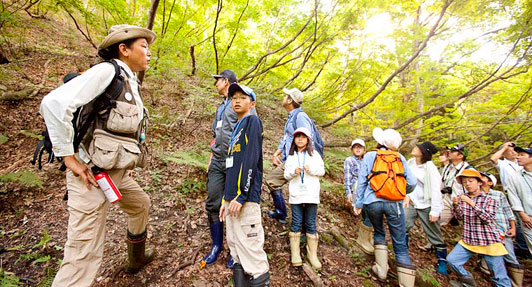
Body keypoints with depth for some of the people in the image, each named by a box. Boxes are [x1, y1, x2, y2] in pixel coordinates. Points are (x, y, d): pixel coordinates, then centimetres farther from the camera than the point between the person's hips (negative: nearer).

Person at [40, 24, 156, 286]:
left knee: (140, 204, 28)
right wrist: (69, 157, -18)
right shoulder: (107, 70, -12)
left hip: (115, 172, 10)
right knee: (84, 257, -5)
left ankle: (137, 258, 52)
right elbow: (54, 103, -22)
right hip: (92, 173, -9)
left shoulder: (131, 83, 13)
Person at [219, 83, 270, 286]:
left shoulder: (253, 121, -2)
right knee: (236, 251, 15)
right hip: (232, 198, 9)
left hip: (245, 199, -9)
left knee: (250, 249, -3)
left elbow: (250, 161, -14)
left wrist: (240, 196, -19)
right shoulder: (236, 128, 22)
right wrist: (225, 199, 18)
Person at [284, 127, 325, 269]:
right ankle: (295, 254, 17)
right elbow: (286, 175, 8)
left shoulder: (314, 154, 6)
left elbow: (322, 171, 4)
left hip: (311, 195, -1)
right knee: (296, 223, 5)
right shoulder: (291, 156, 10)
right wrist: (294, 171, -13)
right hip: (296, 195, 1)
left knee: (311, 224, 6)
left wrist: (311, 169, -15)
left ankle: (312, 254, 19)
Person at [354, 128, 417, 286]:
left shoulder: (370, 156, 3)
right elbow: (412, 182, 4)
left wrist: (358, 203, 8)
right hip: (394, 203, 0)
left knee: (379, 233, 26)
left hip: (372, 202, 0)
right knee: (400, 244, 8)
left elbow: (361, 182, 1)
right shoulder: (400, 157, 8)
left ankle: (381, 269, 24)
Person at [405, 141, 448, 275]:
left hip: (426, 206, -5)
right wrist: (407, 195, -3)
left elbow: (436, 191, -17)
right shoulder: (410, 162, -2)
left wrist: (434, 211, -16)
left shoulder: (430, 168, -18)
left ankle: (442, 262, 29)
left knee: (435, 235, 8)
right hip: (412, 203, 5)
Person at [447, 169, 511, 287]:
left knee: (500, 277, 2)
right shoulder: (462, 198, 5)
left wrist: (472, 203, -30)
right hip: (468, 240, 4)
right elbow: (460, 217, 2)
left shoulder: (489, 199, -6)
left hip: (489, 241, -3)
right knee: (451, 260, -4)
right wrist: (456, 205, -16)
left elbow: (488, 218, -19)